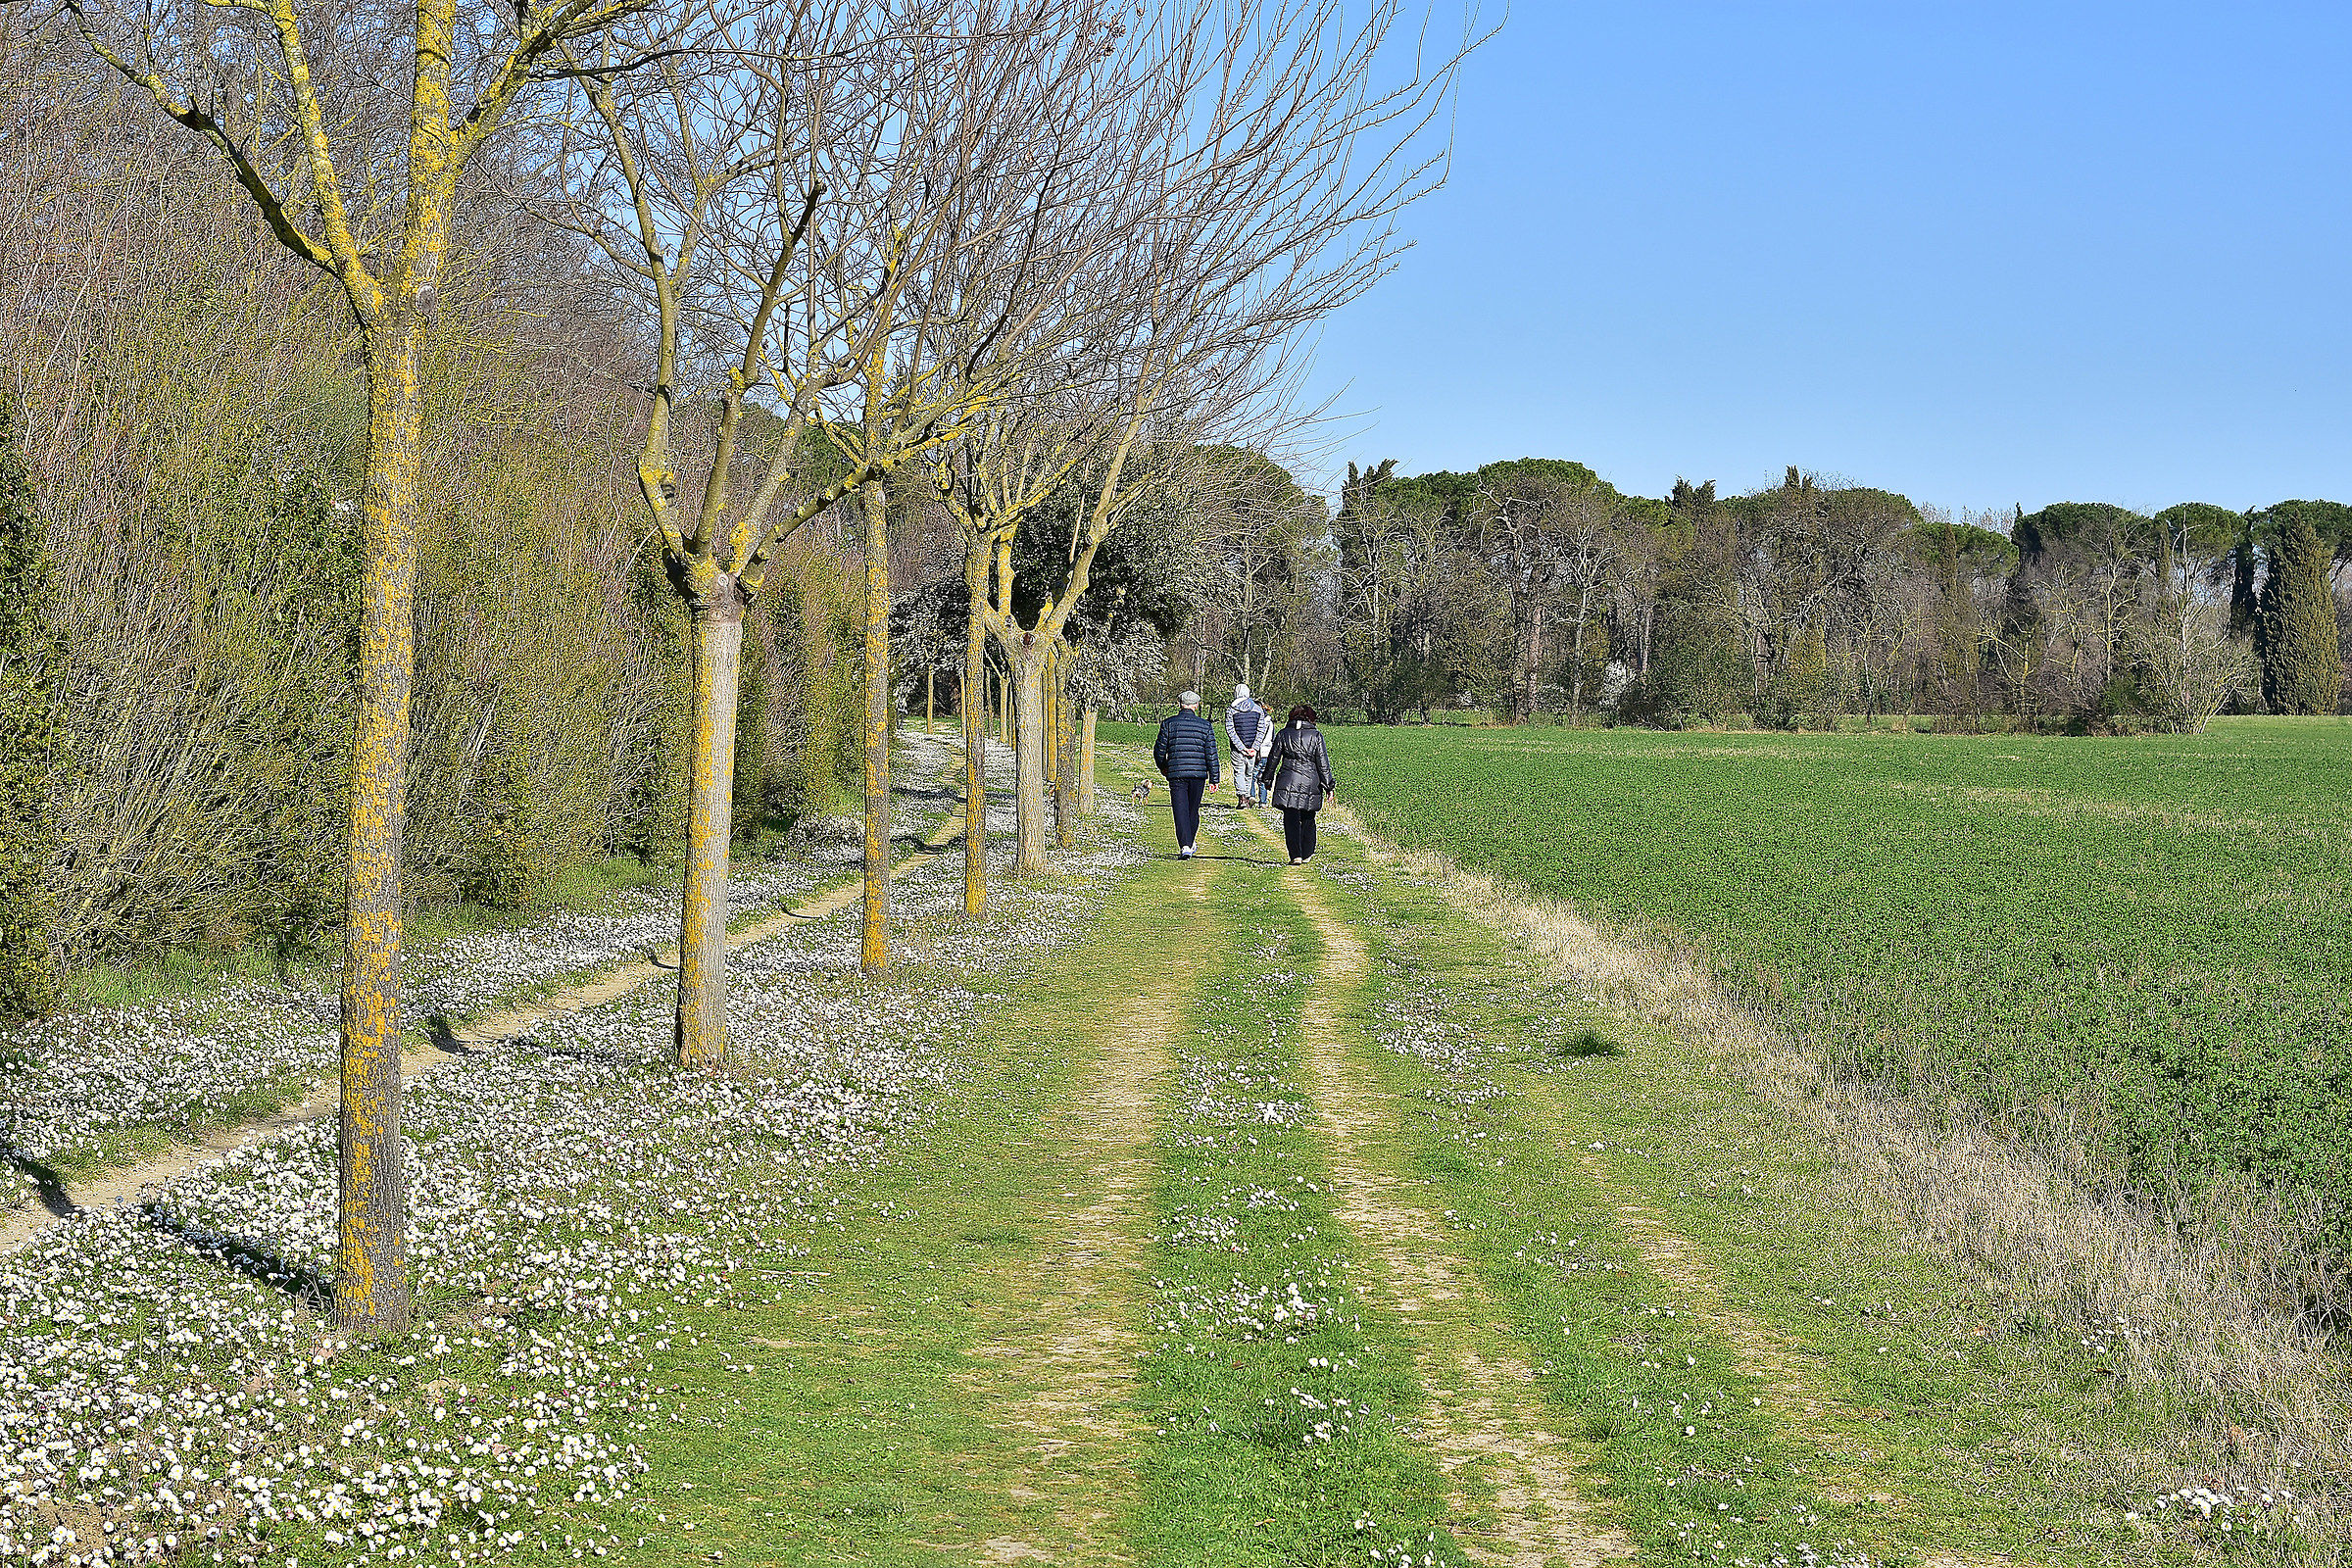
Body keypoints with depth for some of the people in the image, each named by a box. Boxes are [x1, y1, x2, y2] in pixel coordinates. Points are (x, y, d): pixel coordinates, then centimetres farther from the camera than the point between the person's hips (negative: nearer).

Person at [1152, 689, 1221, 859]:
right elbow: (1212, 754, 1)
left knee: (1181, 811, -3)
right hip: (1198, 774, 1)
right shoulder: (1204, 725, 2)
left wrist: (1163, 768, 23)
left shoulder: (1168, 723, 0)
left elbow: (1159, 749, 4)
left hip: (1176, 773, -1)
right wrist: (1214, 778, 7)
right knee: (1193, 810, 16)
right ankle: (1188, 844, 29)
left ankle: (1185, 846, -15)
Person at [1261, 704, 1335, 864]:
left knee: (1291, 821, 0)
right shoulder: (1316, 736, -1)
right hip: (1311, 784, 0)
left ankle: (1296, 855, -10)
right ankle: (1307, 854, 20)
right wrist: (1329, 787, 2)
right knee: (1308, 820, 15)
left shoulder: (1283, 735, 2)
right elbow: (1323, 764, -2)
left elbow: (1272, 760, 9)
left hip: (1288, 784, 0)